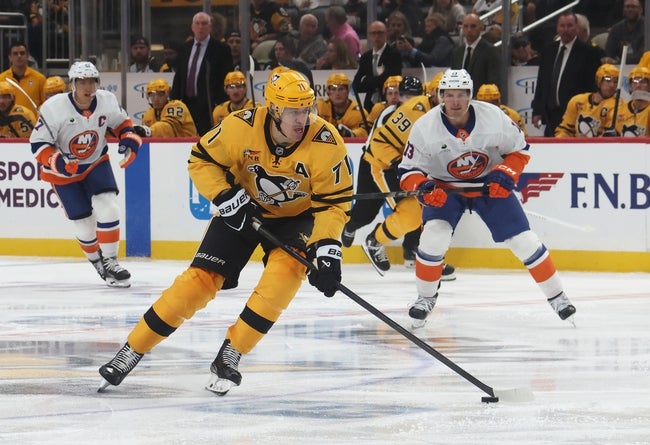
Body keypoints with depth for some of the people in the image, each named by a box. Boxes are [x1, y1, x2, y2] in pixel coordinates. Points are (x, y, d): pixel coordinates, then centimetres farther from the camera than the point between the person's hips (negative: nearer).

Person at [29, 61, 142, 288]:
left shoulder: (107, 101, -15)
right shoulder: (54, 108, -26)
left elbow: (121, 122, 6)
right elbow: (38, 143, -21)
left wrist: (129, 140, -12)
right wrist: (58, 162, -35)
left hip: (96, 163, 3)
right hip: (64, 170, -3)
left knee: (107, 207, -17)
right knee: (84, 222, 0)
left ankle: (109, 261, -6)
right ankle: (96, 260, 28)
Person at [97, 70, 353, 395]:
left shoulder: (326, 143, -26)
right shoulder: (241, 127, -26)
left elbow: (334, 202, -17)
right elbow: (201, 160, -11)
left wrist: (327, 246, -29)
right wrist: (225, 196, -23)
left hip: (296, 216, 0)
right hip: (243, 209, 0)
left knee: (285, 271, -28)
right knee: (201, 279, -9)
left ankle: (230, 355, -16)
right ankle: (131, 352, 2)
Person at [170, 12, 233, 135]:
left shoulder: (221, 49, -2)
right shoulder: (185, 48, 15)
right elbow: (178, 77, 18)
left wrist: (221, 106, -12)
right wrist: (173, 101, 9)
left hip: (208, 106, -5)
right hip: (187, 104, 5)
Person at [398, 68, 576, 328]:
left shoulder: (493, 117, -22)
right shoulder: (425, 128, -21)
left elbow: (519, 149, -5)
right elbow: (408, 171, -14)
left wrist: (506, 174, -20)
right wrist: (423, 187, -34)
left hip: (490, 185, 0)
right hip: (445, 188, 0)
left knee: (522, 239, -5)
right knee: (434, 236, -22)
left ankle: (556, 296, 10)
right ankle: (425, 297, -1)